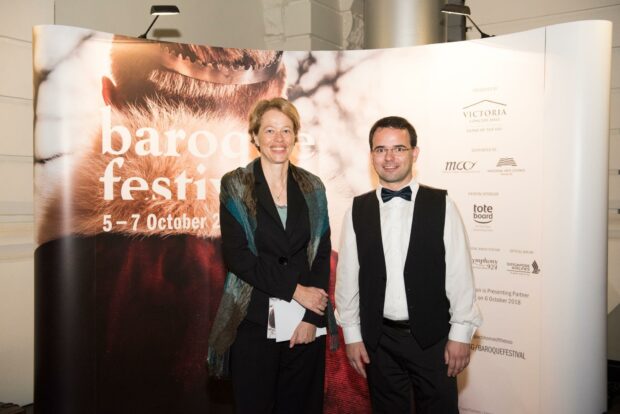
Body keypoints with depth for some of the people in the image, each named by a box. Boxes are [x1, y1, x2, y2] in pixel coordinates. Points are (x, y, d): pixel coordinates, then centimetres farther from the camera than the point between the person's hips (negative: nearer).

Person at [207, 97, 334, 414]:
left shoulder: (312, 188, 6)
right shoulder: (235, 186, -2)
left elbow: (322, 254, 3)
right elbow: (236, 255, -10)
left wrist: (312, 317, -6)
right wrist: (295, 289, -12)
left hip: (305, 324, 2)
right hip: (254, 321, -2)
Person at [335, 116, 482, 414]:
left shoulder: (440, 204, -5)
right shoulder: (357, 210, -1)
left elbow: (459, 273, -4)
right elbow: (347, 275, 2)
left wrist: (460, 333, -4)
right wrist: (352, 334, 2)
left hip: (432, 336, -1)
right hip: (379, 339, 2)